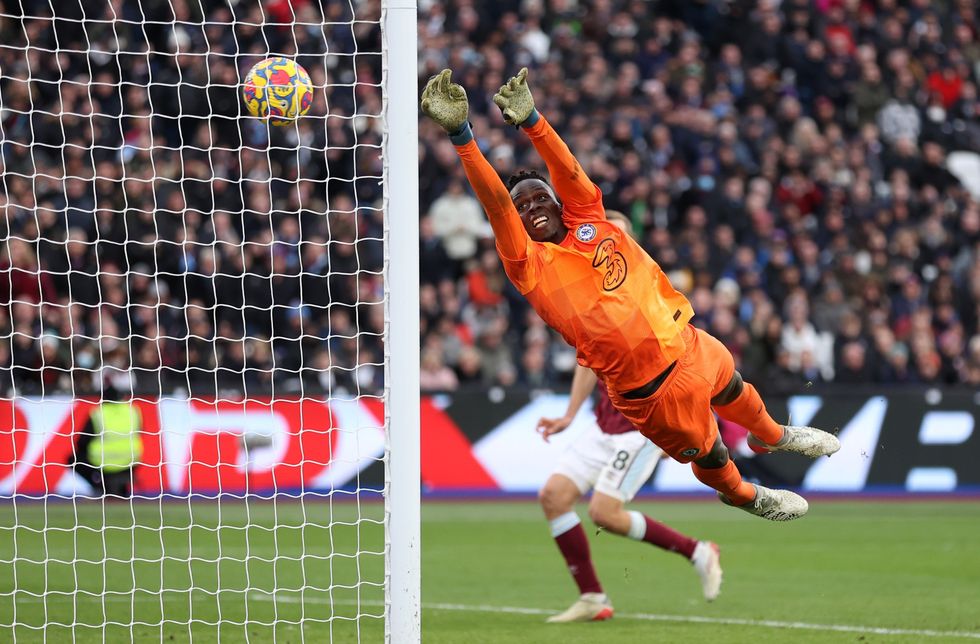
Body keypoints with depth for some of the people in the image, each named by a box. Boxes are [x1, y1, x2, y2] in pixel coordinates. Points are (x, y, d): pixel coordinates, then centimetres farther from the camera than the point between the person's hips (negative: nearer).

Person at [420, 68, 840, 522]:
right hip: (656, 394, -5)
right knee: (710, 457, 16)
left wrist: (530, 121, -40)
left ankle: (772, 436, 66)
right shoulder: (531, 267, -21)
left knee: (734, 390, 32)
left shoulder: (588, 221, -5)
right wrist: (460, 133, -46)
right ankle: (744, 496, 50)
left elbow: (568, 172, -23)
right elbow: (495, 202, -33)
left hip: (691, 345, 5)